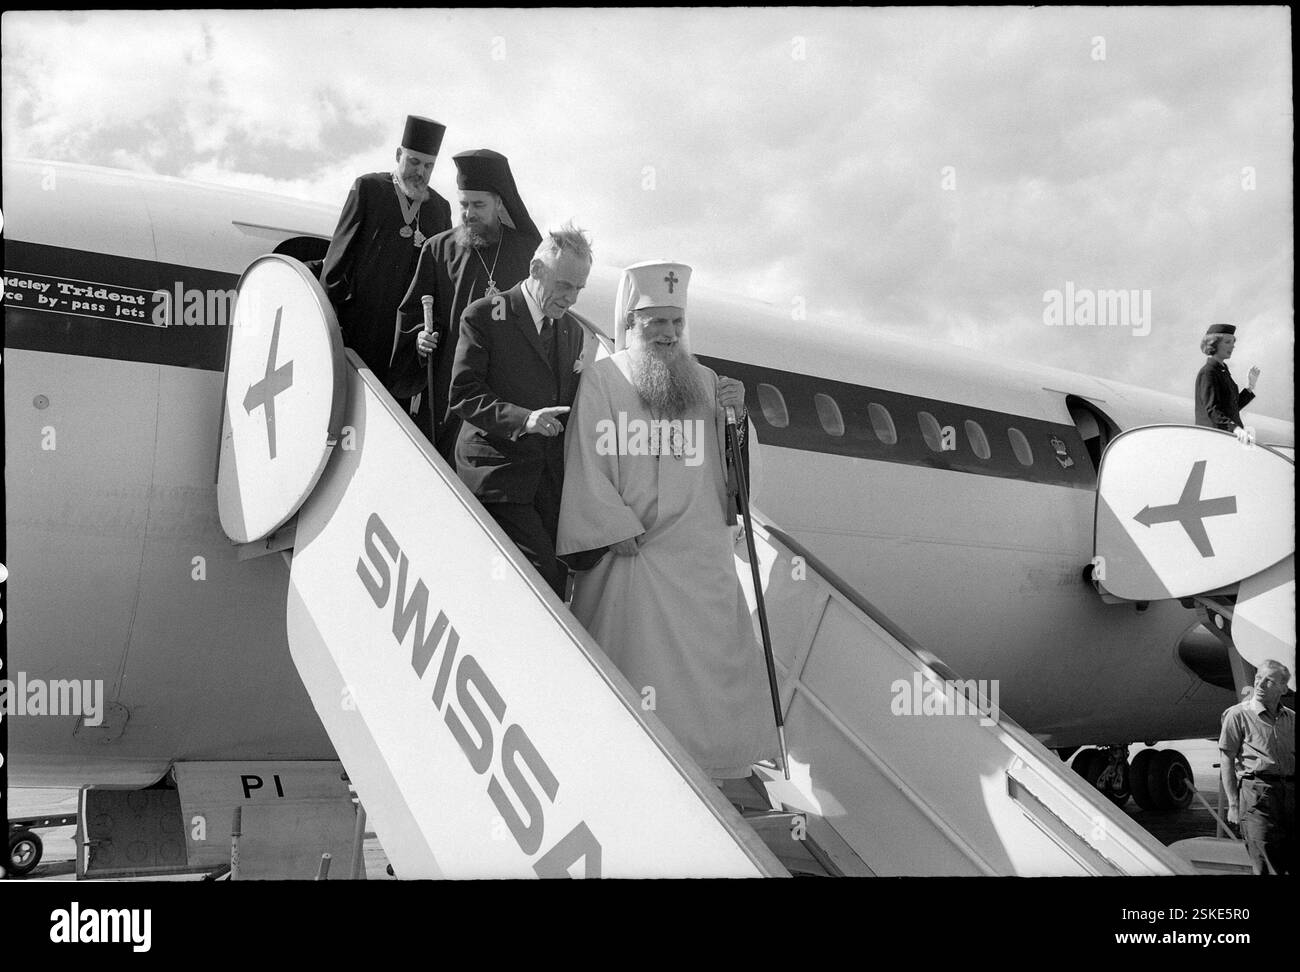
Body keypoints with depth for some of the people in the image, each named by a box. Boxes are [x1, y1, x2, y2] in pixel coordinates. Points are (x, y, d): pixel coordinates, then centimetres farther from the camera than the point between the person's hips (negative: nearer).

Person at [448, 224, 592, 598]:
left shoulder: (572, 329, 17)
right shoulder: (484, 316, -3)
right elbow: (462, 395, -10)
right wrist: (523, 419, -23)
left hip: (553, 480, 6)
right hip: (500, 472, -6)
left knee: (557, 582, 1)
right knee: (543, 577, -17)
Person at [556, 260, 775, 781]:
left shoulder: (705, 382, 12)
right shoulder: (602, 379, -2)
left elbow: (730, 463, 16)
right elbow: (589, 463, -7)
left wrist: (735, 416, -3)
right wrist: (619, 529, -14)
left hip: (701, 554, 4)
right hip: (630, 552, -4)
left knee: (715, 659, 5)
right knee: (637, 670, -3)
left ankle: (711, 759, 17)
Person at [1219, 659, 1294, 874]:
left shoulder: (1290, 718, 16)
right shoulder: (1238, 715, 3)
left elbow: (1294, 759, 19)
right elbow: (1226, 761, 1)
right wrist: (1233, 804, -5)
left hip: (1291, 791, 5)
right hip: (1257, 790, -4)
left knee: (1294, 862, 3)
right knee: (1267, 867, -8)